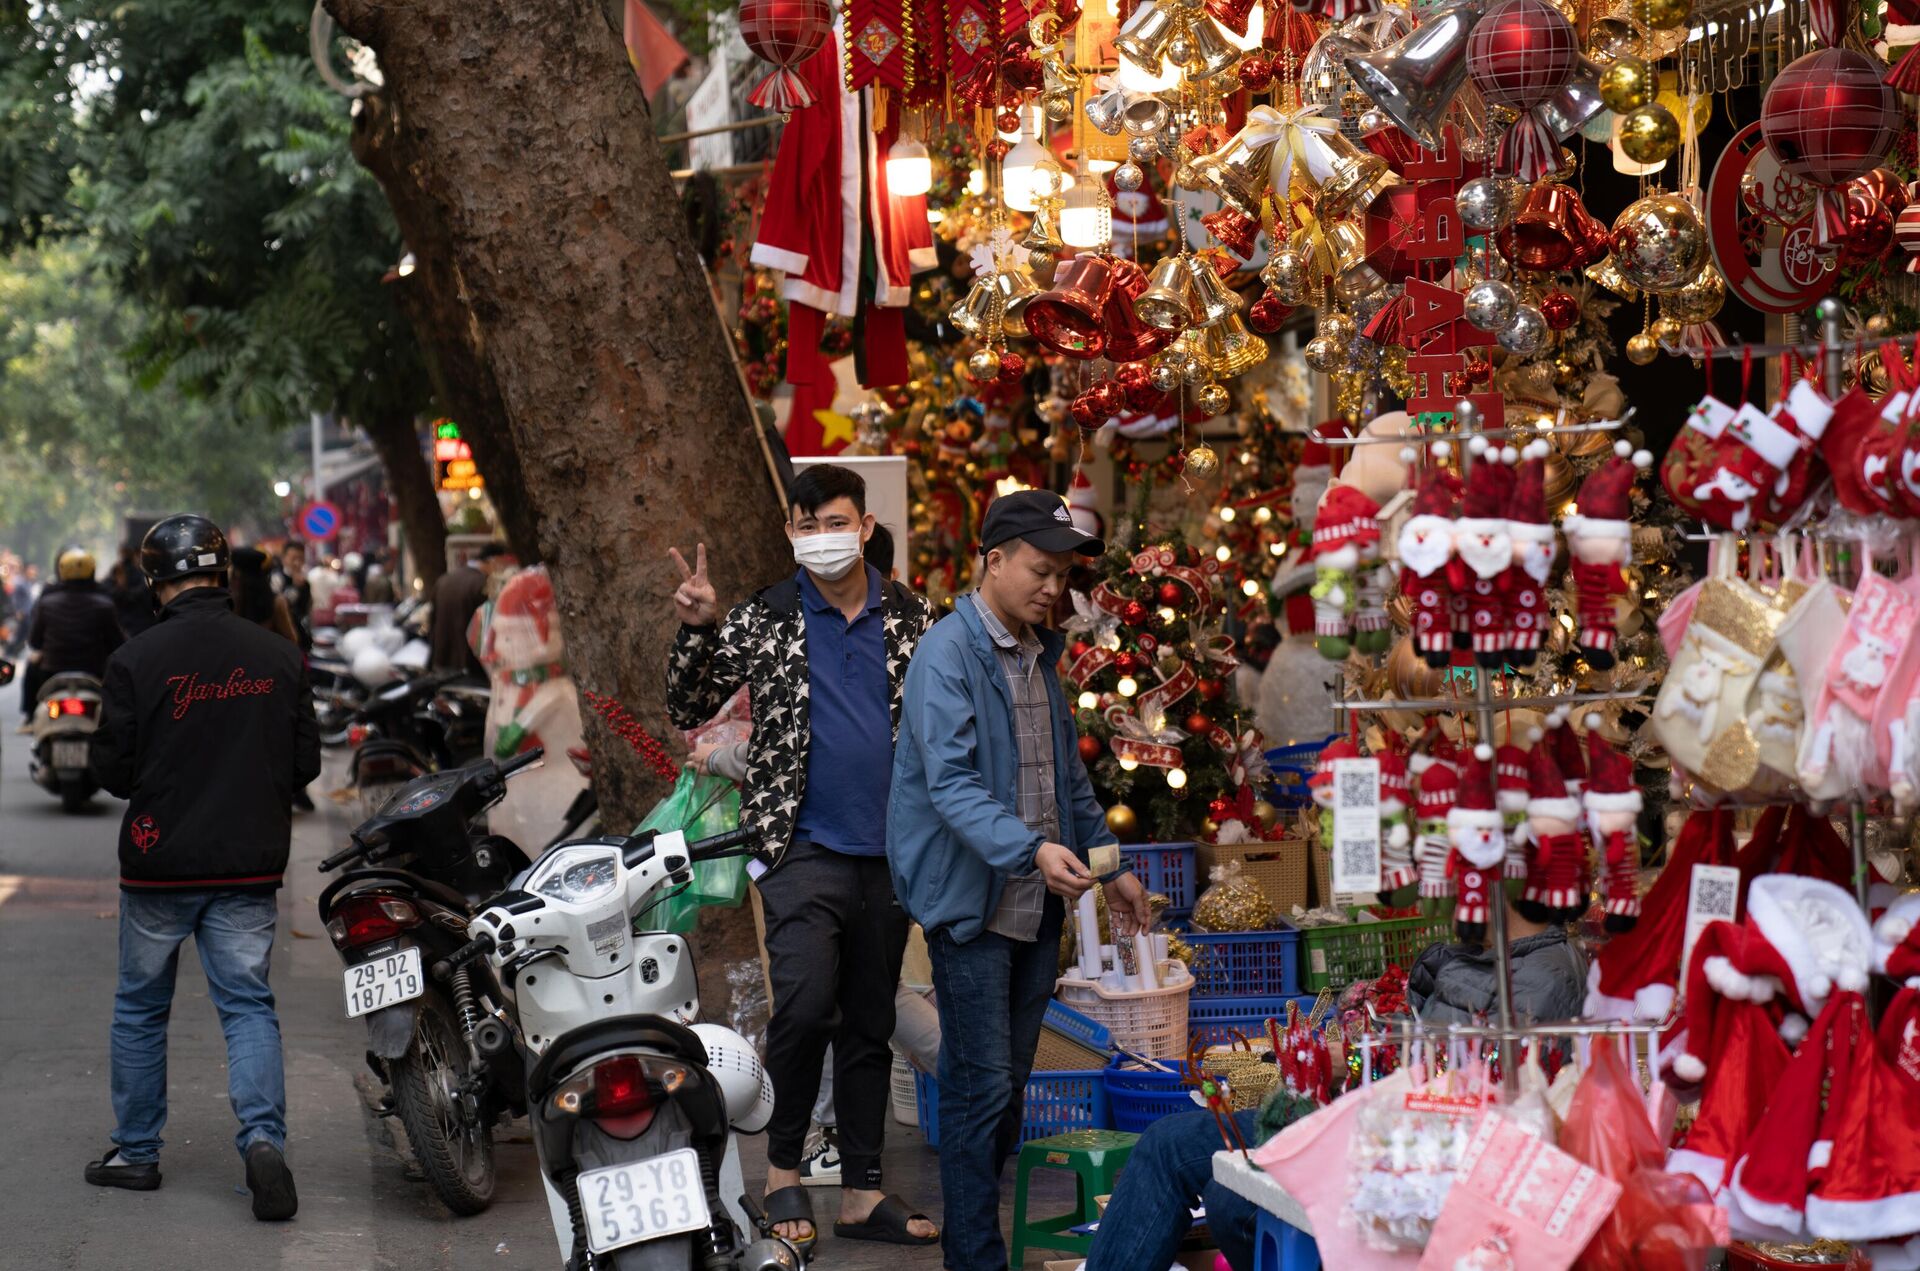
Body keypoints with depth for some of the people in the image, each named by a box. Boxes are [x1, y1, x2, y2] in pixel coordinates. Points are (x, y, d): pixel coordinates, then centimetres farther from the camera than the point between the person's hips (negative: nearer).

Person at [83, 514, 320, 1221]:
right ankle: (263, 1138, -13)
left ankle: (136, 1152, 22)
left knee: (140, 1009, 14)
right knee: (249, 1005, 6)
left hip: (160, 866, -2)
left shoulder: (137, 662, -12)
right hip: (250, 868, 2)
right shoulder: (279, 658, -2)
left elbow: (112, 772, -7)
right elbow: (306, 763, 3)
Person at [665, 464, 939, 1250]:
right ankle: (782, 1167, 0)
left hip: (889, 855, 3)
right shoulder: (763, 621, 2)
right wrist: (697, 629, -12)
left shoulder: (912, 620, 8)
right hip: (805, 850, -3)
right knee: (805, 1007, -19)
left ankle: (863, 1193, 16)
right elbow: (688, 713, 2)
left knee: (871, 1025, 9)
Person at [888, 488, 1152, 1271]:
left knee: (1011, 1084, 12)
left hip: (1037, 907, 8)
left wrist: (1108, 862, 19)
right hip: (971, 903, -8)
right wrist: (1031, 849, -35)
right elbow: (951, 782, -23)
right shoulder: (948, 655, -13)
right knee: (982, 1088, -6)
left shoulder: (1040, 655, 14)